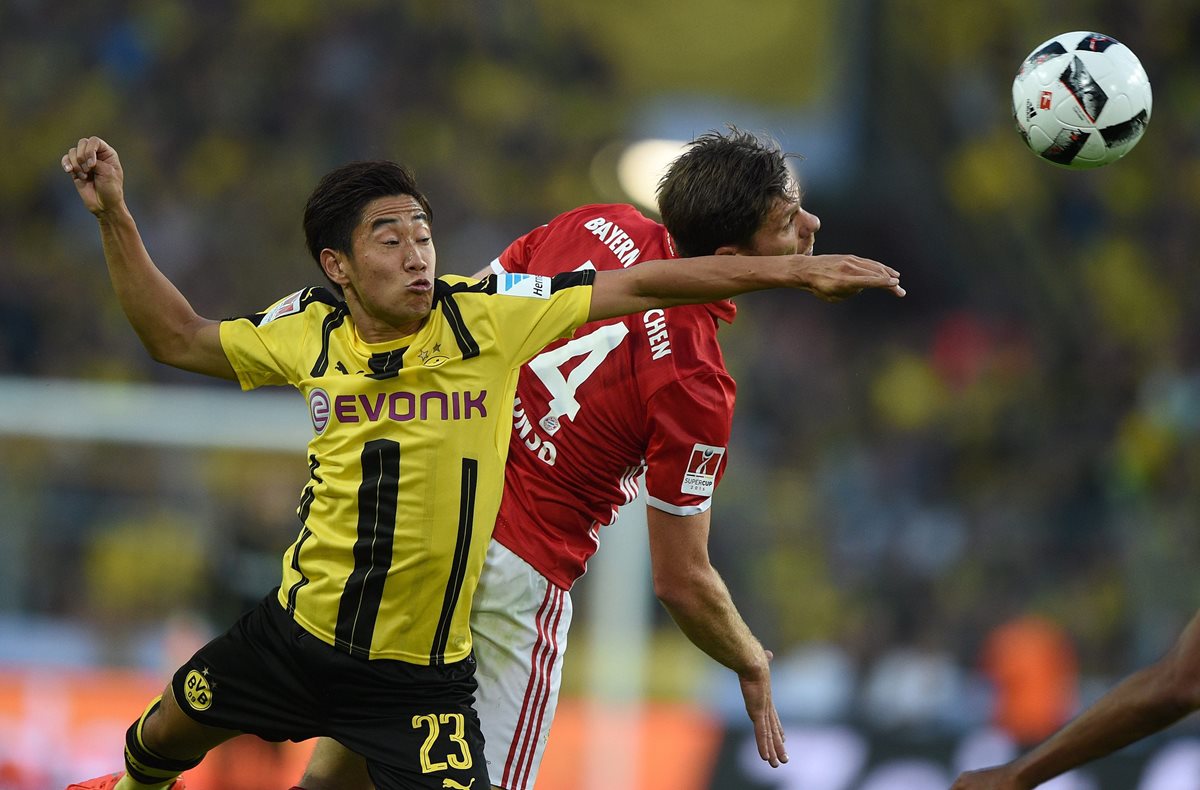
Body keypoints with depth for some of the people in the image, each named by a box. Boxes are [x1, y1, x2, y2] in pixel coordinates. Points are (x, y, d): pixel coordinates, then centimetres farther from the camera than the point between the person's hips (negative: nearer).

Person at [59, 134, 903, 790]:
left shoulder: (492, 319, -14)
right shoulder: (309, 333, -7)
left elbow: (640, 286, -15)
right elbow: (179, 337, 8)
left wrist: (791, 270, -21)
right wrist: (115, 217, 1)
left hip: (421, 677, -3)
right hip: (298, 631, 3)